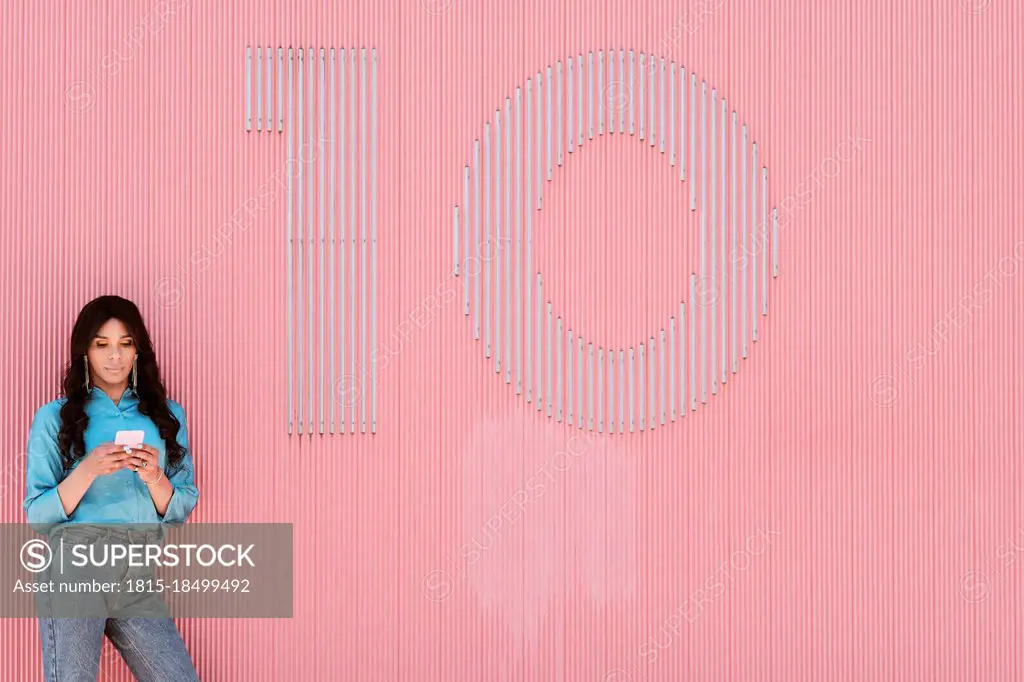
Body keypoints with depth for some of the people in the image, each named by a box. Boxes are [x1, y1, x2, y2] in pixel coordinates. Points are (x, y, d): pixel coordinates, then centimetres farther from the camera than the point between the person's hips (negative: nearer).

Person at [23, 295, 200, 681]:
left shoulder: (167, 416, 12)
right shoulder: (55, 418, 4)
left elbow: (181, 511, 10)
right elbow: (38, 517, 0)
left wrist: (154, 477, -10)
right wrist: (88, 471, -15)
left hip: (138, 576, 3)